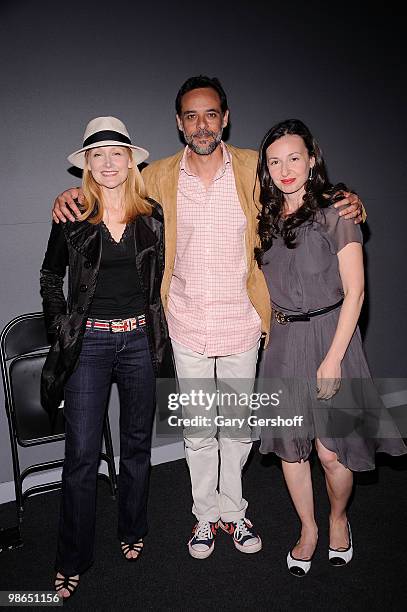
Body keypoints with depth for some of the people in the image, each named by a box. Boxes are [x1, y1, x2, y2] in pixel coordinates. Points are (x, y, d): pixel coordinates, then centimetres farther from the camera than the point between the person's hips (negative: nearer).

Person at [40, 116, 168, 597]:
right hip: (88, 343, -2)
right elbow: (50, 278, 9)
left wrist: (158, 325, 5)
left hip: (139, 340, 2)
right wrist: (61, 327, -1)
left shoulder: (152, 217, 3)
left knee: (137, 443, 14)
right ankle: (72, 560, 20)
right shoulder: (72, 218, -1)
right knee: (82, 454, 2)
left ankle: (132, 532, 37)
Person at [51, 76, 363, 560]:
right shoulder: (159, 176, 0)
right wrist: (73, 195, -4)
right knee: (197, 428, 13)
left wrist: (346, 202, -13)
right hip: (187, 328, 0)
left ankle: (233, 509, 38)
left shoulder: (253, 168, -2)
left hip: (241, 325, 0)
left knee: (240, 425, 15)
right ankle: (206, 514, 35)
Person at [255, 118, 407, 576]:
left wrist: (334, 357, -15)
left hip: (329, 336, -4)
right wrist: (272, 333, 6)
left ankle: (338, 519, 32)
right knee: (290, 446, 9)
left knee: (332, 449, 0)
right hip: (284, 341, 4)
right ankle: (308, 529, 32)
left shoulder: (334, 210, -7)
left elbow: (354, 291, -10)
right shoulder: (267, 218, 8)